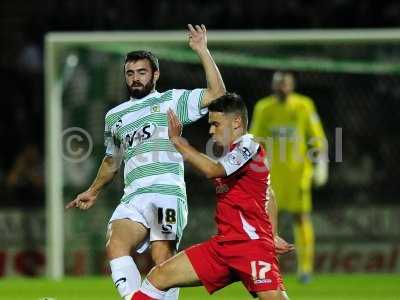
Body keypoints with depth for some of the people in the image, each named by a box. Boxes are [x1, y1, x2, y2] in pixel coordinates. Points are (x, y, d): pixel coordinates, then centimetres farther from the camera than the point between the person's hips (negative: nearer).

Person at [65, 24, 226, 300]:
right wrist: (93, 192, 46)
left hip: (166, 192, -4)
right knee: (115, 247, -24)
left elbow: (216, 93, -1)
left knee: (163, 259, -17)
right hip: (133, 197, 4)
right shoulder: (115, 117, 26)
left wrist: (202, 50, -4)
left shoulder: (171, 101, 12)